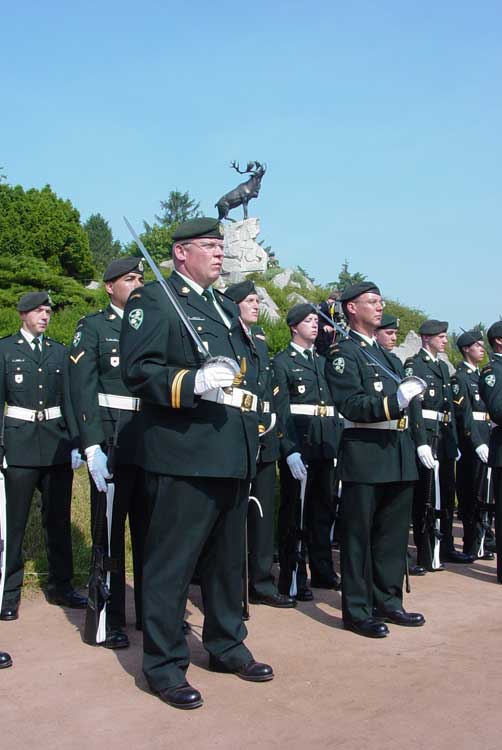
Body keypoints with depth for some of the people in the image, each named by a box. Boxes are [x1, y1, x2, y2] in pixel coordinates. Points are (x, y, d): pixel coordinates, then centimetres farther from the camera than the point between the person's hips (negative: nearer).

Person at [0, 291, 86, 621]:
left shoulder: (59, 351, 12)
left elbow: (69, 399, 10)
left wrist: (75, 443, 4)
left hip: (57, 442, 4)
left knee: (59, 519, 11)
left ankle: (61, 586, 23)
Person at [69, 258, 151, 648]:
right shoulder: (93, 327, 0)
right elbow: (83, 389, -8)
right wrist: (93, 447, -18)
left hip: (152, 443, 5)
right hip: (112, 443, -5)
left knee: (149, 531, 13)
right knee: (109, 533, 3)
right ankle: (109, 619, 13)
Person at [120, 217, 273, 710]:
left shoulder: (225, 306, 21)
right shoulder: (152, 300, -5)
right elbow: (138, 370, -16)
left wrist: (249, 405, 13)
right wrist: (193, 382, -28)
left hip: (233, 454, 9)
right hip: (185, 454, -8)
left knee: (227, 556, 18)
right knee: (172, 559, -1)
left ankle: (226, 646, 33)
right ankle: (164, 665, 11)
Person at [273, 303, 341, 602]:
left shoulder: (323, 362, 18)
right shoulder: (282, 362, -2)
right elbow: (281, 410, -11)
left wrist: (339, 443, 10)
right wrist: (290, 450, -20)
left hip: (326, 445, 7)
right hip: (298, 444, -7)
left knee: (324, 509, 13)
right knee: (294, 512, 0)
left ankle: (323, 571, 25)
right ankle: (293, 579, 8)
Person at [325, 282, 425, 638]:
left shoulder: (387, 356, 21)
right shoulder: (343, 353, -4)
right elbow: (351, 405, -16)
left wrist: (416, 445, 14)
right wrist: (396, 401, -27)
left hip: (399, 455, 8)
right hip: (365, 454, -8)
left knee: (394, 534, 13)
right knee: (359, 535, 0)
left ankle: (387, 602, 24)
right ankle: (357, 611, 8)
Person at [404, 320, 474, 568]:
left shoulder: (443, 366, 18)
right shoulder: (413, 365, -9)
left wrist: (454, 442, 16)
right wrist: (421, 443, -23)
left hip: (445, 439, 9)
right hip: (426, 437, -8)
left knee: (447, 496, 15)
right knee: (424, 499, -2)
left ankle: (446, 548, 27)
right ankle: (424, 555, 5)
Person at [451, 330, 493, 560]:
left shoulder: (480, 376, 19)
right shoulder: (460, 377, -8)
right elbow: (464, 414, -16)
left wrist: (487, 441, 13)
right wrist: (478, 444, -21)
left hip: (483, 443, 8)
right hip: (470, 444, -8)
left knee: (481, 496, 11)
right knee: (470, 495, -2)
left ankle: (477, 543, 19)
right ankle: (472, 546, 6)